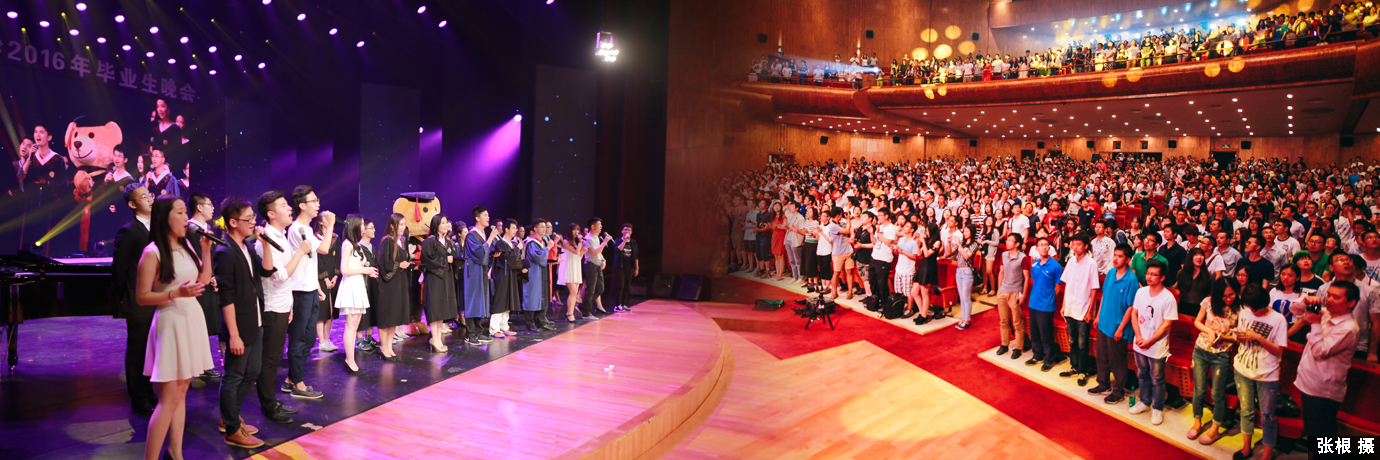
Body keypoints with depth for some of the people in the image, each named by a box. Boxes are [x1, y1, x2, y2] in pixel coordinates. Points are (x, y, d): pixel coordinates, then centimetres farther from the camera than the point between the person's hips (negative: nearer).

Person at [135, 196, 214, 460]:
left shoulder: (186, 246, 7)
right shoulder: (152, 253, -13)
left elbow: (204, 280, 13)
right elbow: (142, 297, -12)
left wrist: (206, 250, 5)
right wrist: (176, 293, -25)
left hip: (192, 319, 7)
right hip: (171, 322, -7)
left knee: (181, 391, 11)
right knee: (169, 398, -6)